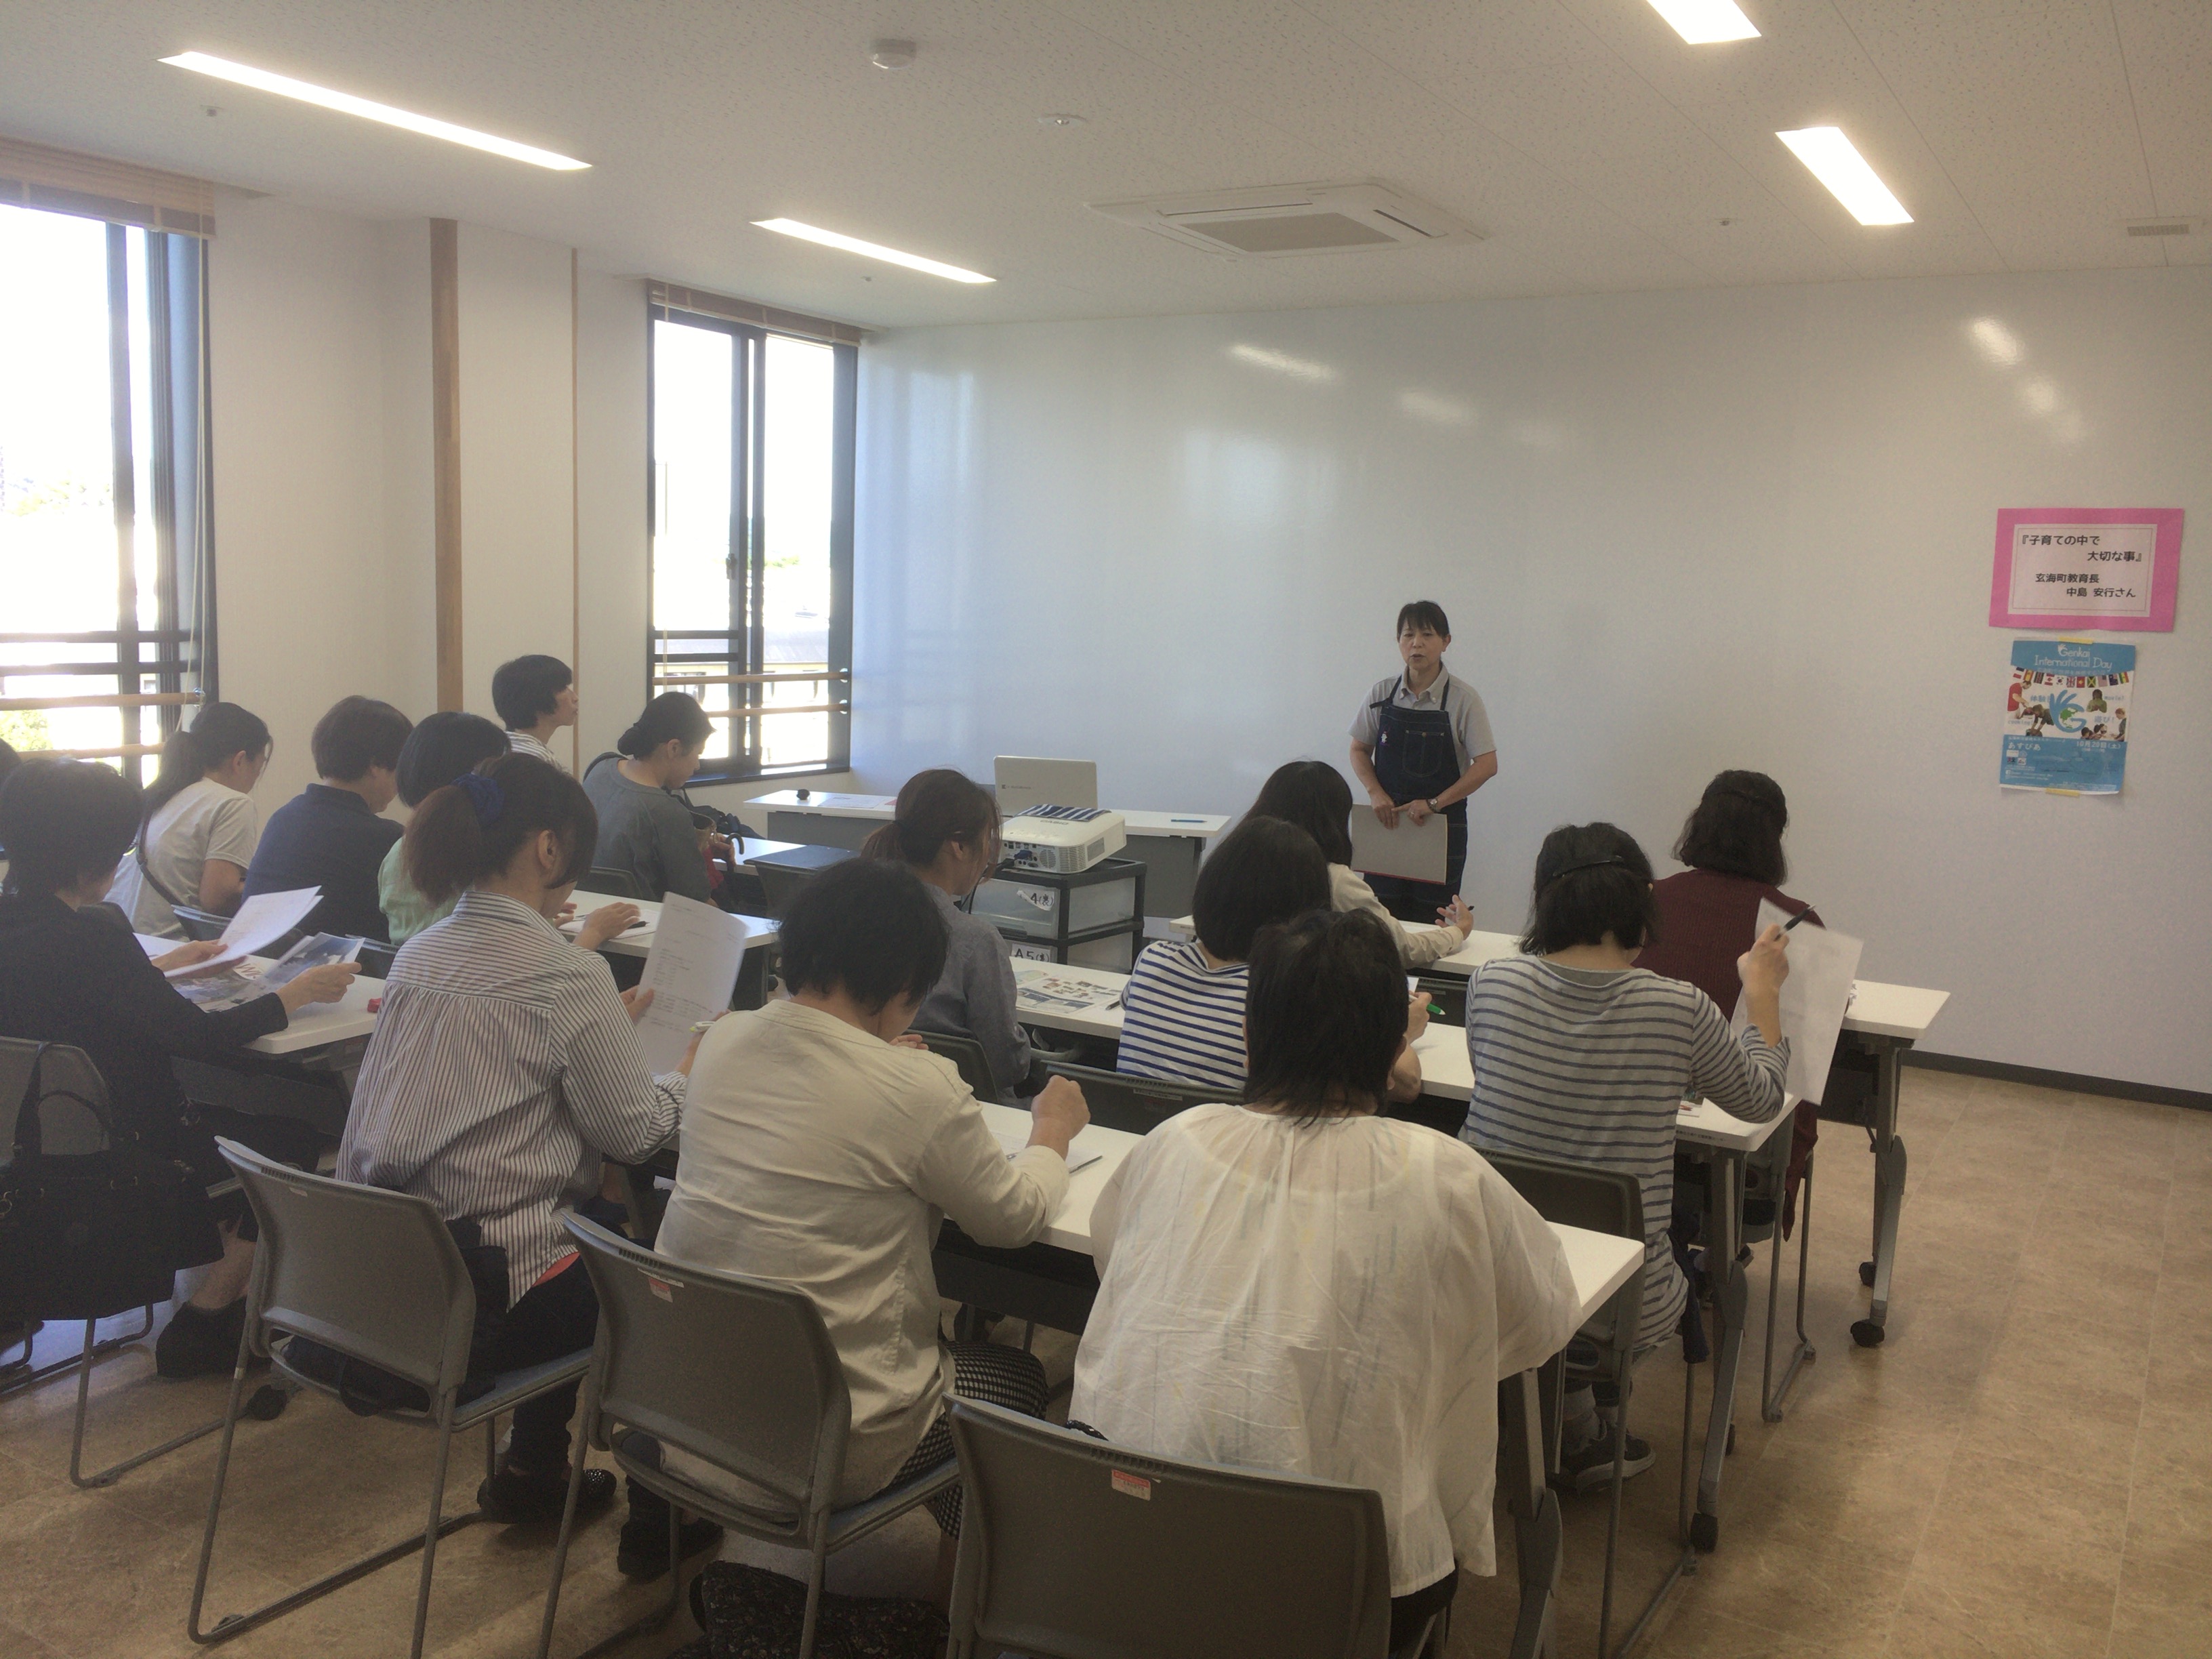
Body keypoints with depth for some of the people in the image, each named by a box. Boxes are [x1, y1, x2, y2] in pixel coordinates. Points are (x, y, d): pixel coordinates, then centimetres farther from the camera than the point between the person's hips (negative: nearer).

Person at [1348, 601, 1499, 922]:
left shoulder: (1462, 698, -7)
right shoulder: (1382, 694, 2)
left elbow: (1487, 766, -9)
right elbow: (1359, 751, 11)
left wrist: (1434, 803, -16)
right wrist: (1376, 793, -7)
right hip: (1387, 821, 2)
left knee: (1431, 921, 1)